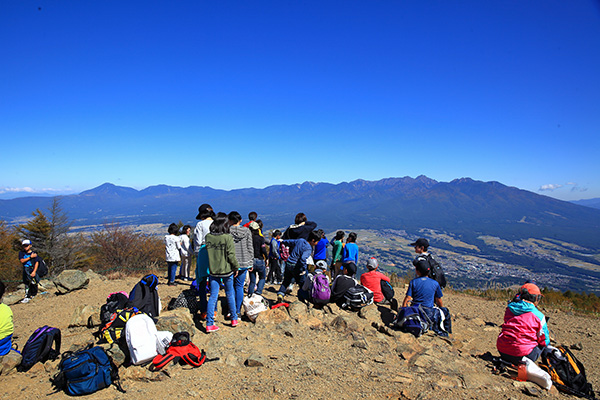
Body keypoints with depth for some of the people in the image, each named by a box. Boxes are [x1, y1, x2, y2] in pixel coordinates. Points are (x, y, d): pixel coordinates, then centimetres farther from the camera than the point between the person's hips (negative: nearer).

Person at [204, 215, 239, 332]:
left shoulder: (208, 237, -3)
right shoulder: (228, 237, -16)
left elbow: (207, 252, 6)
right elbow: (231, 255, -14)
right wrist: (236, 267, -1)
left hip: (213, 271, 3)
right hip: (227, 271, -2)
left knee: (213, 296, 8)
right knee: (230, 294, 15)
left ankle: (209, 324, 5)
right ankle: (234, 319, 27)